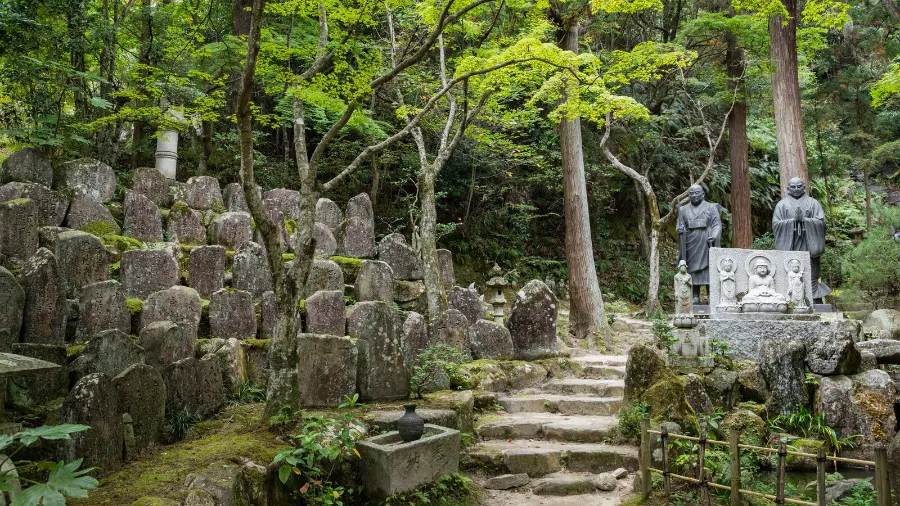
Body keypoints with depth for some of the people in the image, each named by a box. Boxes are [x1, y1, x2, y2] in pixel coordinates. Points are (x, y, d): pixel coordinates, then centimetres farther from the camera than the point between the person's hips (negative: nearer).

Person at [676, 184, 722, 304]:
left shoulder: (711, 207, 8)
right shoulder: (683, 210, 13)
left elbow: (717, 224, 2)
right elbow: (679, 226, 12)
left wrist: (714, 236, -17)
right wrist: (680, 230, -12)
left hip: (706, 244, -2)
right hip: (690, 245, 2)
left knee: (709, 270, -6)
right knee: (692, 269, -1)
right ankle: (695, 297, 2)